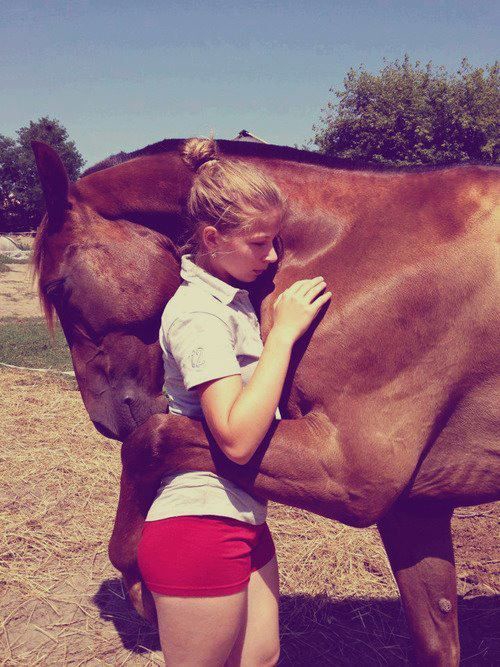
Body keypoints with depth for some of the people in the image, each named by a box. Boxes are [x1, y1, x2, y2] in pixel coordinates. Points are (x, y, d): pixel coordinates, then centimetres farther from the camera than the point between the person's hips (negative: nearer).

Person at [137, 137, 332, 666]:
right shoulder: (198, 315, -21)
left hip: (243, 519, 9)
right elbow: (237, 438, -29)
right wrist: (285, 331, -24)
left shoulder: (232, 294, 8)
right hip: (200, 528, -9)